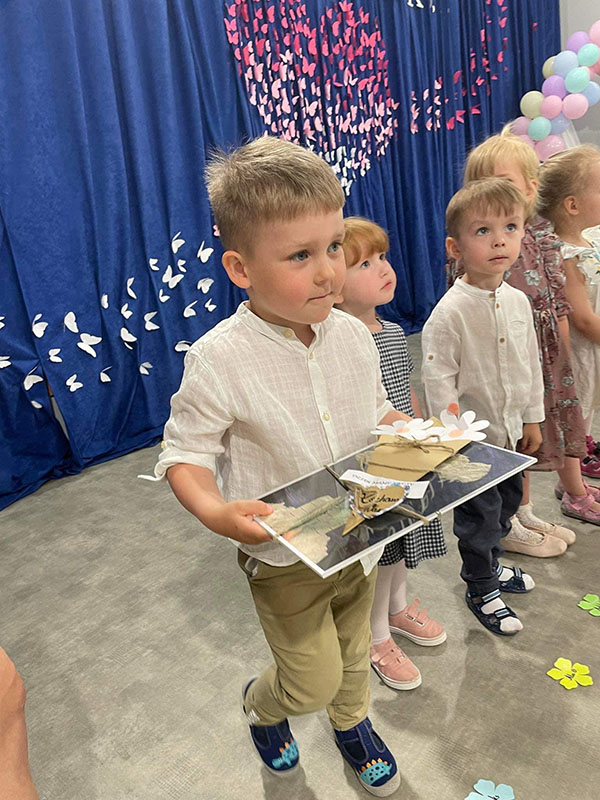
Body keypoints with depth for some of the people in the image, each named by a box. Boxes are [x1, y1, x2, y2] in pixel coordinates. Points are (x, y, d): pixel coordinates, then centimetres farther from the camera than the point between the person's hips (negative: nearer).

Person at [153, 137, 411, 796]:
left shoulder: (352, 335, -9)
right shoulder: (219, 360, -25)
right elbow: (185, 452, -16)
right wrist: (214, 512, -34)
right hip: (283, 555, -4)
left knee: (353, 650, 27)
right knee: (314, 680, 12)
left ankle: (352, 722, 61)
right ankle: (262, 703, 49)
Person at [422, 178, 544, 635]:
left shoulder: (519, 302, 0)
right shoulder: (450, 312, -21)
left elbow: (531, 362, 10)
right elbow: (438, 379, -19)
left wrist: (532, 418, 13)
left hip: (510, 430, 7)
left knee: (508, 500, 22)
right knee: (479, 513, 7)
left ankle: (490, 565, 47)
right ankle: (481, 590, 30)